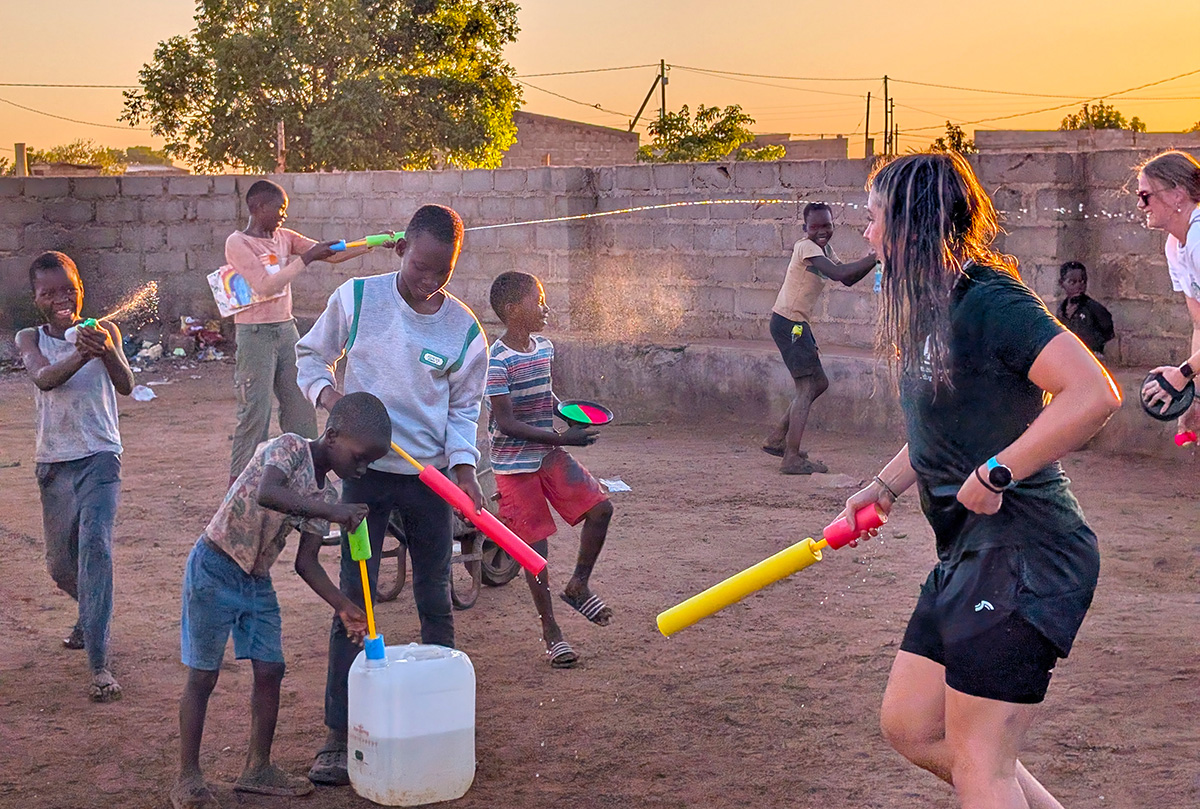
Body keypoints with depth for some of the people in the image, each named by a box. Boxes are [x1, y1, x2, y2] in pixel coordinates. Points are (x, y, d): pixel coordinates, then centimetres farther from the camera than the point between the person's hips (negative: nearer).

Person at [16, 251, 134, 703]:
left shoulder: (102, 331, -3)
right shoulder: (30, 340, 0)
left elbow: (125, 387, -20)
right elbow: (43, 378, -22)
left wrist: (105, 351, -41)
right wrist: (80, 356, -43)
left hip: (99, 458, -3)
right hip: (54, 462, 3)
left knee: (95, 547, -20)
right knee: (61, 564, 15)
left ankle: (99, 666, -21)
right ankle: (91, 615, 49)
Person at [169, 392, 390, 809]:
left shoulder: (326, 497, 3)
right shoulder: (289, 449, -18)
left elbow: (305, 562, 5)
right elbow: (266, 494, -39)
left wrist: (344, 606, -4)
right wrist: (331, 511, -41)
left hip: (257, 581, 8)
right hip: (214, 570, -8)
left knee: (270, 670, 7)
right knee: (203, 676, -1)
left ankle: (258, 768, 21)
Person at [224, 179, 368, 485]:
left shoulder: (284, 238, 10)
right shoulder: (238, 243, -10)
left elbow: (331, 255, 7)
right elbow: (266, 286, -20)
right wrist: (305, 258, -19)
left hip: (286, 330, 7)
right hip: (255, 333, -7)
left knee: (301, 407, 7)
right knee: (255, 413, -4)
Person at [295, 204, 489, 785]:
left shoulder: (465, 330, -5)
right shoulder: (356, 298, -8)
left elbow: (464, 408, 4)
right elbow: (310, 355, 6)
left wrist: (463, 465, -12)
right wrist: (325, 390, -15)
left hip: (430, 477, 2)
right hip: (367, 473, -1)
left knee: (435, 600, 11)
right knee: (354, 599, -2)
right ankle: (339, 735, 5)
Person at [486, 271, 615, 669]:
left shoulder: (543, 347, 5)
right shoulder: (497, 362, -19)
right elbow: (507, 423, -22)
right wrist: (561, 438, -26)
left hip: (549, 455, 7)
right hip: (515, 464, -7)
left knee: (599, 507, -4)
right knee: (535, 544, 0)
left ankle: (578, 586, 18)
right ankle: (550, 630, 13)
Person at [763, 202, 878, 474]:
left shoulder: (824, 249, 14)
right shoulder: (806, 247, -15)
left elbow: (849, 280, 13)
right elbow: (839, 273, -28)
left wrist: (873, 261, -2)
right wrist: (875, 258, -25)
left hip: (798, 324, 10)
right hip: (788, 323, -10)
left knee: (819, 383, 17)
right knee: (808, 386, -11)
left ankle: (778, 439, 22)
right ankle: (792, 458, -13)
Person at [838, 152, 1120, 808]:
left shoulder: (987, 301, -17)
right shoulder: (927, 311, 12)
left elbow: (1094, 394, -27)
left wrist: (995, 476, -23)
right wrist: (883, 488, 15)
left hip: (1025, 552, -10)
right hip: (968, 554, 10)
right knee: (908, 726, 15)